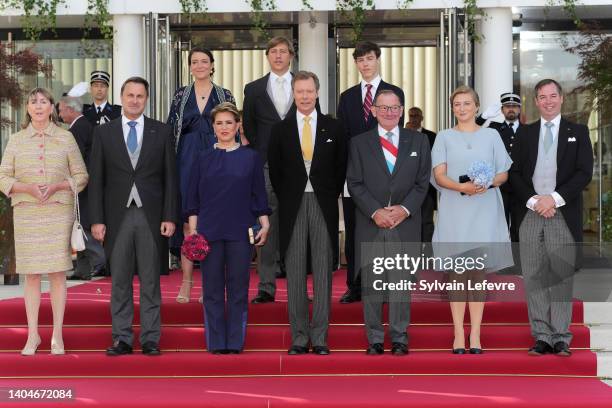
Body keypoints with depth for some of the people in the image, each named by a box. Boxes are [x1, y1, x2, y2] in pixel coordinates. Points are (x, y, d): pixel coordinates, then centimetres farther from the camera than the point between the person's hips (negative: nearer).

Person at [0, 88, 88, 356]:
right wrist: (28, 188, -12)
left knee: (57, 273, -1)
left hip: (59, 211, -1)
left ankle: (57, 336, 6)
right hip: (26, 213, 1)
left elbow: (81, 176, 6)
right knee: (31, 274, 3)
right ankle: (33, 335, 11)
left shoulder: (65, 138, 5)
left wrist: (57, 186, -11)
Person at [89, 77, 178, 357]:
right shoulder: (103, 133, 6)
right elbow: (96, 180, 4)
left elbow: (170, 177, 4)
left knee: (150, 281, 3)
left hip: (152, 217, 0)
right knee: (119, 281, 4)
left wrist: (170, 217, -4)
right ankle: (122, 339, 10)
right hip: (117, 216, 1)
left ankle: (150, 339, 8)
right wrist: (97, 220, -3)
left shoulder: (162, 132, 6)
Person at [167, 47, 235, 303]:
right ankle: (187, 280, 5)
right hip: (187, 160, 1)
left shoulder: (225, 96, 6)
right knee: (187, 221, -1)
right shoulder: (181, 95, 9)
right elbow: (171, 130, 8)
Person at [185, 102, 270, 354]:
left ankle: (236, 342, 11)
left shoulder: (250, 157, 5)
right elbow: (193, 198, 7)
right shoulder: (203, 158, 7)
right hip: (210, 232, 1)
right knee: (212, 290, 3)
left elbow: (259, 195, 7)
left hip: (241, 232, 0)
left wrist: (265, 225, 0)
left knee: (238, 289, 3)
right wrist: (192, 229, 1)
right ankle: (216, 342, 11)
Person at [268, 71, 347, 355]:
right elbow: (275, 170, 9)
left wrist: (332, 197, 4)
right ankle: (299, 337, 8)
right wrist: (285, 200, 5)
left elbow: (341, 168, 9)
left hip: (324, 205, 0)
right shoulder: (280, 129, 6)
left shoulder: (334, 128, 5)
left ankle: (319, 337, 6)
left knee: (323, 272, 1)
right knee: (295, 274, 2)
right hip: (292, 206, 0)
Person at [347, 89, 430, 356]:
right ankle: (375, 339, 10)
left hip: (405, 223, 0)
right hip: (370, 225, 0)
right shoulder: (359, 143, 8)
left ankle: (399, 338, 8)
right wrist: (375, 211, -11)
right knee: (371, 283, 3)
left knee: (401, 282, 0)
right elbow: (355, 184, 1)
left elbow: (422, 182, 5)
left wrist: (405, 209, -9)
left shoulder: (418, 141, 10)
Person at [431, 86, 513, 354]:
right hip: (454, 211, -1)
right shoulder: (444, 137, 9)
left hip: (484, 210, 1)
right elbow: (439, 175, -1)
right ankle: (458, 335, -1)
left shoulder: (491, 136, 12)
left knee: (479, 271, 0)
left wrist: (488, 183, -13)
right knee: (457, 272, -3)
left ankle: (475, 335, 2)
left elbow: (504, 173, 8)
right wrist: (461, 187, -20)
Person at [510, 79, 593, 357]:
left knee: (562, 277, -2)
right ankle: (542, 337, 5)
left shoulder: (578, 132, 9)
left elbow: (585, 172, 0)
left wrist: (555, 198, -11)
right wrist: (532, 201, -7)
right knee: (534, 277, 0)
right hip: (530, 214, 2)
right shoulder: (525, 133, 15)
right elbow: (515, 173, 8)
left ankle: (561, 338, 3)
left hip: (563, 215, -2)